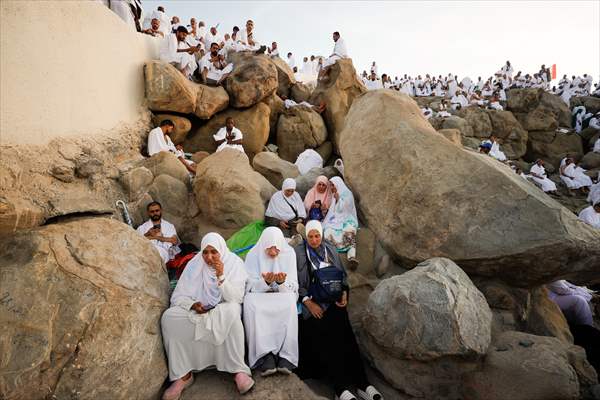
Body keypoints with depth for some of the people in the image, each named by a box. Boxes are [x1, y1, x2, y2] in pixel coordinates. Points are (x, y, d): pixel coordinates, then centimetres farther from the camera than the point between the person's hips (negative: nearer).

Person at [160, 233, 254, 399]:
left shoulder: (234, 263, -8)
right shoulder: (194, 265, -2)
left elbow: (236, 298, -15)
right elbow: (178, 296, -1)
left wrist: (221, 276, -27)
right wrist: (193, 304, -22)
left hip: (224, 309, -3)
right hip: (198, 310, 3)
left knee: (233, 310, -37)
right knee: (169, 317, -23)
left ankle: (239, 370, -27)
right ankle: (183, 375, -15)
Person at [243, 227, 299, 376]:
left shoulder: (289, 253, -6)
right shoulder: (253, 254, -7)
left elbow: (292, 287, -5)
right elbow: (251, 287, -8)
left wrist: (282, 282, -29)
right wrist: (266, 282, -29)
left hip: (282, 294, 0)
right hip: (259, 294, 0)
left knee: (289, 304, -34)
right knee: (251, 305, -33)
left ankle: (285, 356, -28)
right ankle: (265, 356, -27)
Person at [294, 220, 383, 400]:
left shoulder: (331, 249, 16)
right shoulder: (298, 252, 5)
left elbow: (342, 274, 17)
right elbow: (295, 282, 0)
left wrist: (344, 293, 0)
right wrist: (308, 302, -11)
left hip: (334, 301, 3)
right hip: (312, 302, -2)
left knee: (344, 333, -21)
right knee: (325, 335, -25)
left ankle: (362, 383, -20)